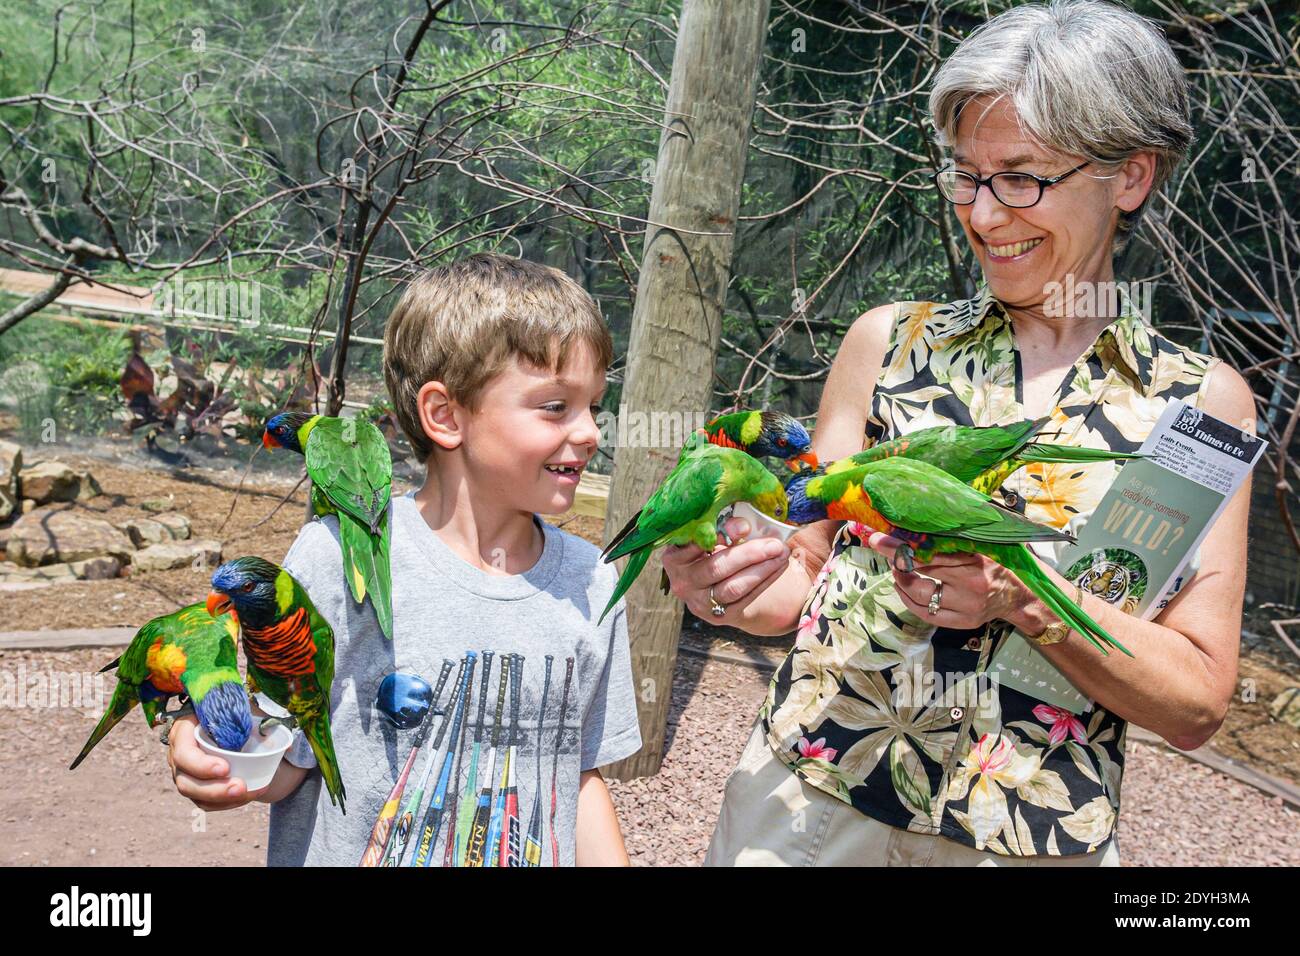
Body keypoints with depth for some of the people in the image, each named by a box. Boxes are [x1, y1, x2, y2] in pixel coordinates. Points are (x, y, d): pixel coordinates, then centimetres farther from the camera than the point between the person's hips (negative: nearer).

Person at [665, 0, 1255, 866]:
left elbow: (1197, 706, -6)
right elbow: (806, 571, 4)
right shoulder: (888, 341, -1)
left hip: (1037, 837, 0)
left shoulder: (1202, 399, -3)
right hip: (808, 799, 1)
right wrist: (732, 585, -17)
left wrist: (1025, 594, -21)